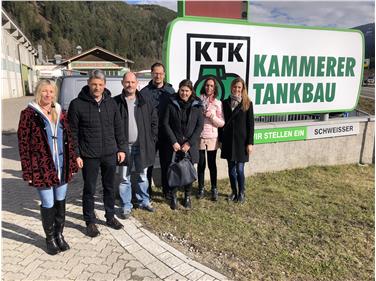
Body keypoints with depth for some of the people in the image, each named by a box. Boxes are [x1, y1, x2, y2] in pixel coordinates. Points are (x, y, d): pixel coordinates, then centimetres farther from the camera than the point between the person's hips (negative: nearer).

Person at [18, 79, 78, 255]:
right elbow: (23, 143, -7)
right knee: (48, 205, 7)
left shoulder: (60, 113, 8)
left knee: (60, 202, 14)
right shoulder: (29, 114, -6)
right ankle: (50, 238, 28)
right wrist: (28, 171, -11)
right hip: (42, 169, -4)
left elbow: (68, 139, 10)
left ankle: (59, 234, 33)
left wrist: (72, 164, 6)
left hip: (62, 168, 4)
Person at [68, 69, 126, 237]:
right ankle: (90, 222, 25)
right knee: (89, 190, 8)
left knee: (109, 187, 16)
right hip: (89, 156, -3)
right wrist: (76, 154, -10)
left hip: (110, 154, 4)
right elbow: (72, 132, -6)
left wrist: (121, 149, 5)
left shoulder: (111, 103, 4)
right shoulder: (77, 104, -8)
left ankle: (110, 217, 34)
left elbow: (118, 128, 9)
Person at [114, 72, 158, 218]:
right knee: (124, 178, 7)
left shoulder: (145, 102, 4)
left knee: (142, 176, 15)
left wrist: (152, 139, 1)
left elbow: (154, 121, 8)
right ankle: (126, 206, 19)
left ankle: (144, 201, 31)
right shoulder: (116, 102, -3)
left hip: (142, 145, 2)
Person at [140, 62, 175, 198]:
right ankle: (147, 189, 22)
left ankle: (167, 189, 27)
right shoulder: (144, 92, -1)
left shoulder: (170, 90, 6)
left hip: (166, 133, 2)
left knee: (166, 162, 12)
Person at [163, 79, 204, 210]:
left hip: (190, 145, 1)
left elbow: (200, 126, 0)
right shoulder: (172, 104, -1)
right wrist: (173, 142, -8)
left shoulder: (197, 105, 2)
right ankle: (173, 197, 19)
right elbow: (166, 123, -2)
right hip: (174, 144, -1)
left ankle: (187, 197, 25)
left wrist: (189, 143, -8)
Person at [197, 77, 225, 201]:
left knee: (212, 164, 7)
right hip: (199, 137, 0)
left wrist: (211, 116, -15)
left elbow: (222, 123, -2)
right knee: (201, 163, 8)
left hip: (212, 138, 0)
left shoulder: (218, 103, 1)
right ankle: (201, 188, 24)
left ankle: (214, 189, 21)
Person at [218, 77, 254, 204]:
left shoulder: (247, 104, 0)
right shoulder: (225, 103, 6)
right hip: (228, 141, 3)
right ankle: (234, 192, 25)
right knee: (231, 169, 10)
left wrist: (250, 142, -7)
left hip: (241, 141, -2)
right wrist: (220, 140, 5)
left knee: (239, 169, 0)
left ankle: (241, 193, 18)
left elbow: (250, 124, -3)